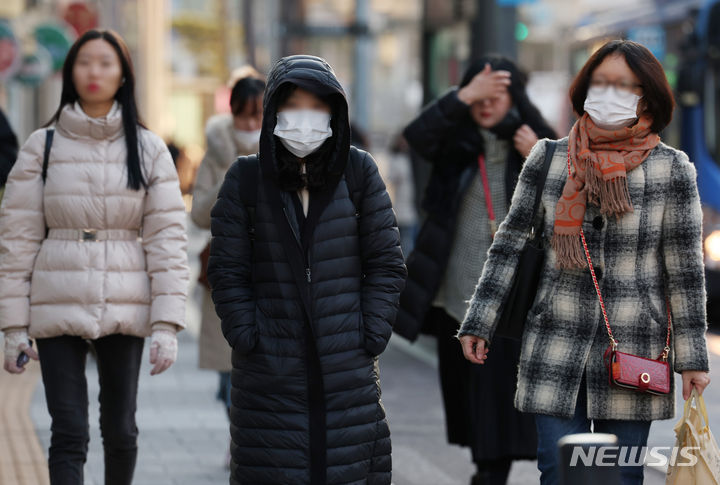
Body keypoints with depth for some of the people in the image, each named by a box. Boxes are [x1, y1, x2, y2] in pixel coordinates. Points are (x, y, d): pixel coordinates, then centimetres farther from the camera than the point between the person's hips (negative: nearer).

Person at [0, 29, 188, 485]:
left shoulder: (148, 150, 5)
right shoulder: (43, 147, 4)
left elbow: (168, 238, 2)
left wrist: (167, 324, -6)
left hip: (125, 310, 1)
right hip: (58, 309, -1)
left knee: (121, 430, 9)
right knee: (69, 435, -5)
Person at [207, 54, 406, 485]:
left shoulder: (358, 171, 3)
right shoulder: (246, 178, 2)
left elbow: (387, 264, 4)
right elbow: (228, 272, 2)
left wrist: (371, 338, -3)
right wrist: (249, 340, -6)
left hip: (349, 371, 1)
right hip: (270, 376, -1)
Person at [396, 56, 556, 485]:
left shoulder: (536, 141, 3)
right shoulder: (458, 141, 5)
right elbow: (418, 135, -17)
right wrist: (464, 95, -25)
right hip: (457, 287, 3)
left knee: (502, 383, -7)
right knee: (465, 381, 11)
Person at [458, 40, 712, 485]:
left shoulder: (671, 168, -2)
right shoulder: (548, 159, 3)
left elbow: (685, 268, -1)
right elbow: (509, 246, 6)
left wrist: (692, 357, -2)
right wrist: (479, 324, 2)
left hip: (633, 353, -1)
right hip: (556, 349, 1)